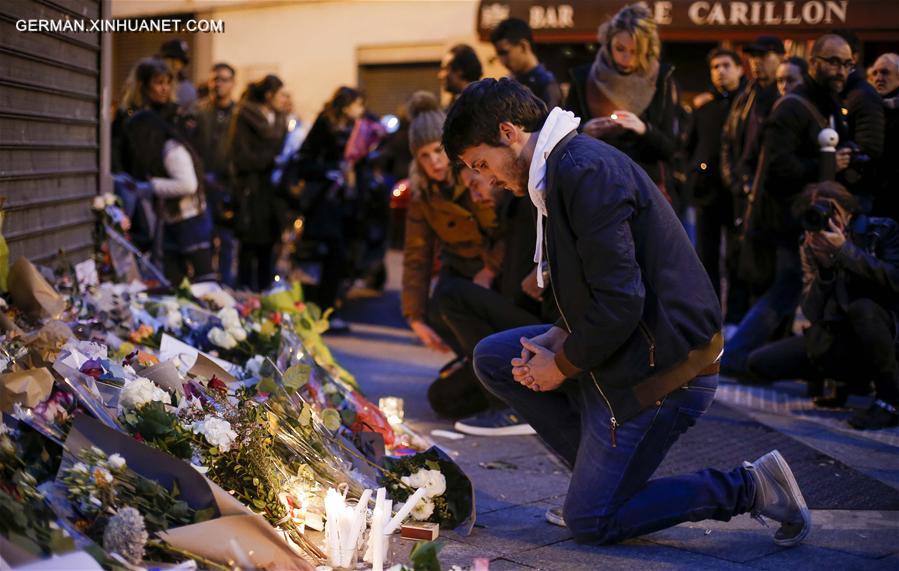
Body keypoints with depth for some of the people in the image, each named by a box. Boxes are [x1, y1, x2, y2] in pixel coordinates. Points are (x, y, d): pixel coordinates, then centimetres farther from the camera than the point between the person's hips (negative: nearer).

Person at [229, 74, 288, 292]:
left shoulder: (278, 120, 15)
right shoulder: (245, 119, -7)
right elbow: (242, 158, -13)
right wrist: (273, 158, -14)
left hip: (273, 192, 6)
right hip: (252, 193, -6)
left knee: (268, 247, 8)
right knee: (250, 248, -1)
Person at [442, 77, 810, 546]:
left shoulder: (585, 171, -20)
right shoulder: (564, 166, 13)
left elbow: (620, 301, -26)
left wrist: (563, 364, -11)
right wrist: (557, 337, 3)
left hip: (663, 368, -10)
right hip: (627, 350, 10)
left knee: (589, 524, -3)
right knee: (493, 358, 12)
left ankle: (748, 487, 1)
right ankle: (599, 474, 12)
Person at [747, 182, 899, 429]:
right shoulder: (810, 246, 1)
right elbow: (813, 313, -5)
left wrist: (845, 250, -25)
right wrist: (824, 267, -21)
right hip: (835, 338, 5)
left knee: (862, 307, -38)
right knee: (760, 363, -5)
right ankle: (850, 377, 13)